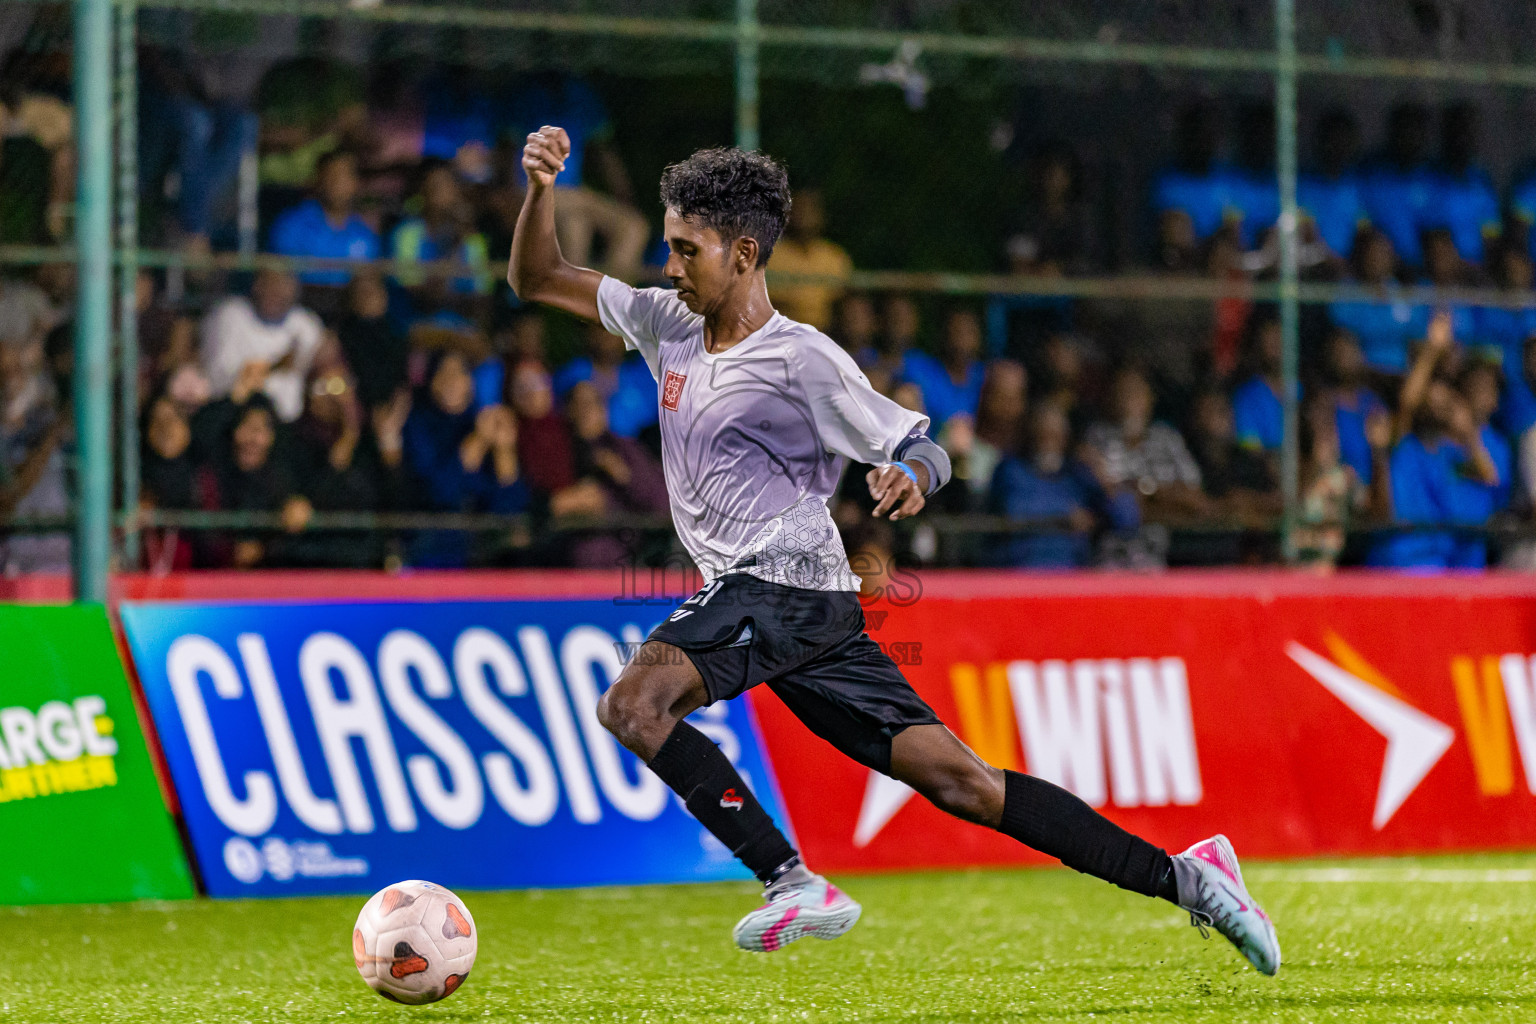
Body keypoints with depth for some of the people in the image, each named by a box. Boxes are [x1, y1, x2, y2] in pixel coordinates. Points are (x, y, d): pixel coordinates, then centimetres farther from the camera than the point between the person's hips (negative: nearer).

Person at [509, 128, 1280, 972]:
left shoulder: (802, 359, -7)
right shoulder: (668, 324, 13)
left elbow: (923, 450, -6)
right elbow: (536, 280, 18)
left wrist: (908, 476, -29)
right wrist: (540, 191, 0)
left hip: (787, 586, -6)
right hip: (742, 595, 6)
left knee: (631, 703, -25)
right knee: (962, 782, 0)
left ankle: (794, 885, -22)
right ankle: (1178, 878, 0)